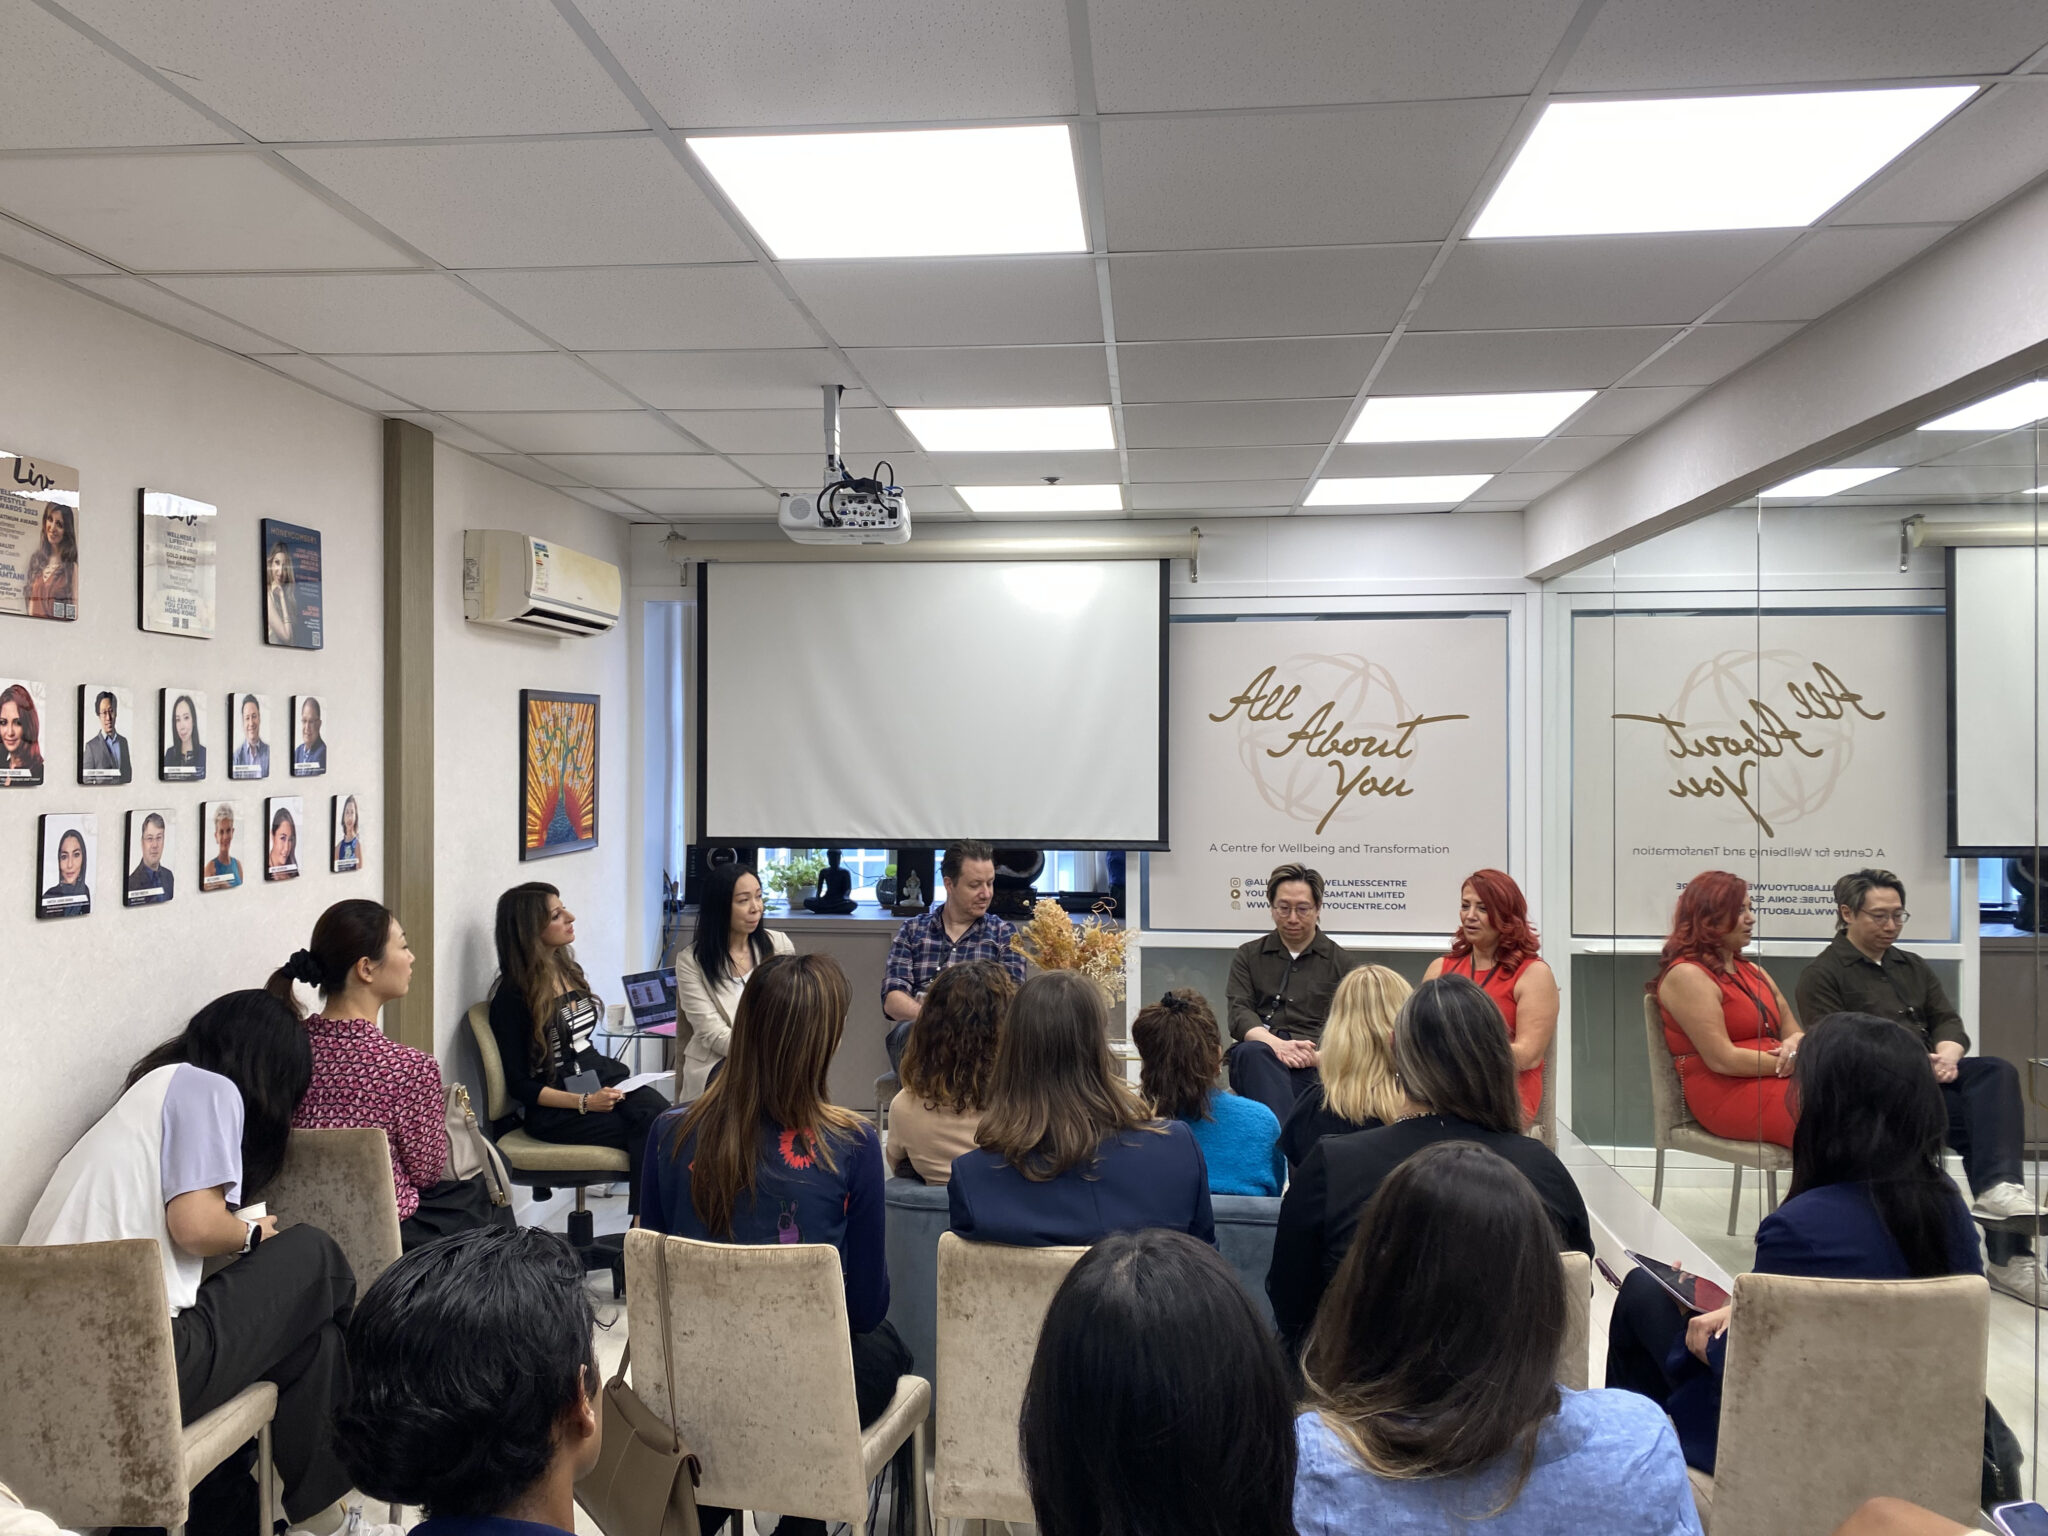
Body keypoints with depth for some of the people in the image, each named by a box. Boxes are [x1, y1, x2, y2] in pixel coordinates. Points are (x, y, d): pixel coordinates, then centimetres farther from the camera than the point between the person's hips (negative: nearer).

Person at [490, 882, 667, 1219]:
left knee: (661, 1113, -26)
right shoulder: (512, 997, -7)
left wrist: (614, 1072, 2)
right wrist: (584, 1103, -18)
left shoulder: (569, 971, 14)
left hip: (600, 1079, 6)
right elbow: (518, 1084, -8)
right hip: (554, 1109, -6)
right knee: (650, 1132, -28)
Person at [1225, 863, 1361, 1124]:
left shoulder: (1343, 963, 19)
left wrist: (1320, 1051, -15)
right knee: (1252, 1052, -39)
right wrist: (1276, 1044, -14)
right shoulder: (1248, 956, 22)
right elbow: (1239, 1014, 7)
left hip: (1314, 1064, -1)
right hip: (1257, 1057, 1)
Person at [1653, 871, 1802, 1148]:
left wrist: (1795, 1043, -8)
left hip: (1773, 1081, 8)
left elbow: (1791, 1029, 15)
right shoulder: (1686, 975, -6)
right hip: (1726, 1093, -8)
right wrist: (1792, 1062, -11)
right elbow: (1722, 1060, -12)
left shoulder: (1752, 971, 22)